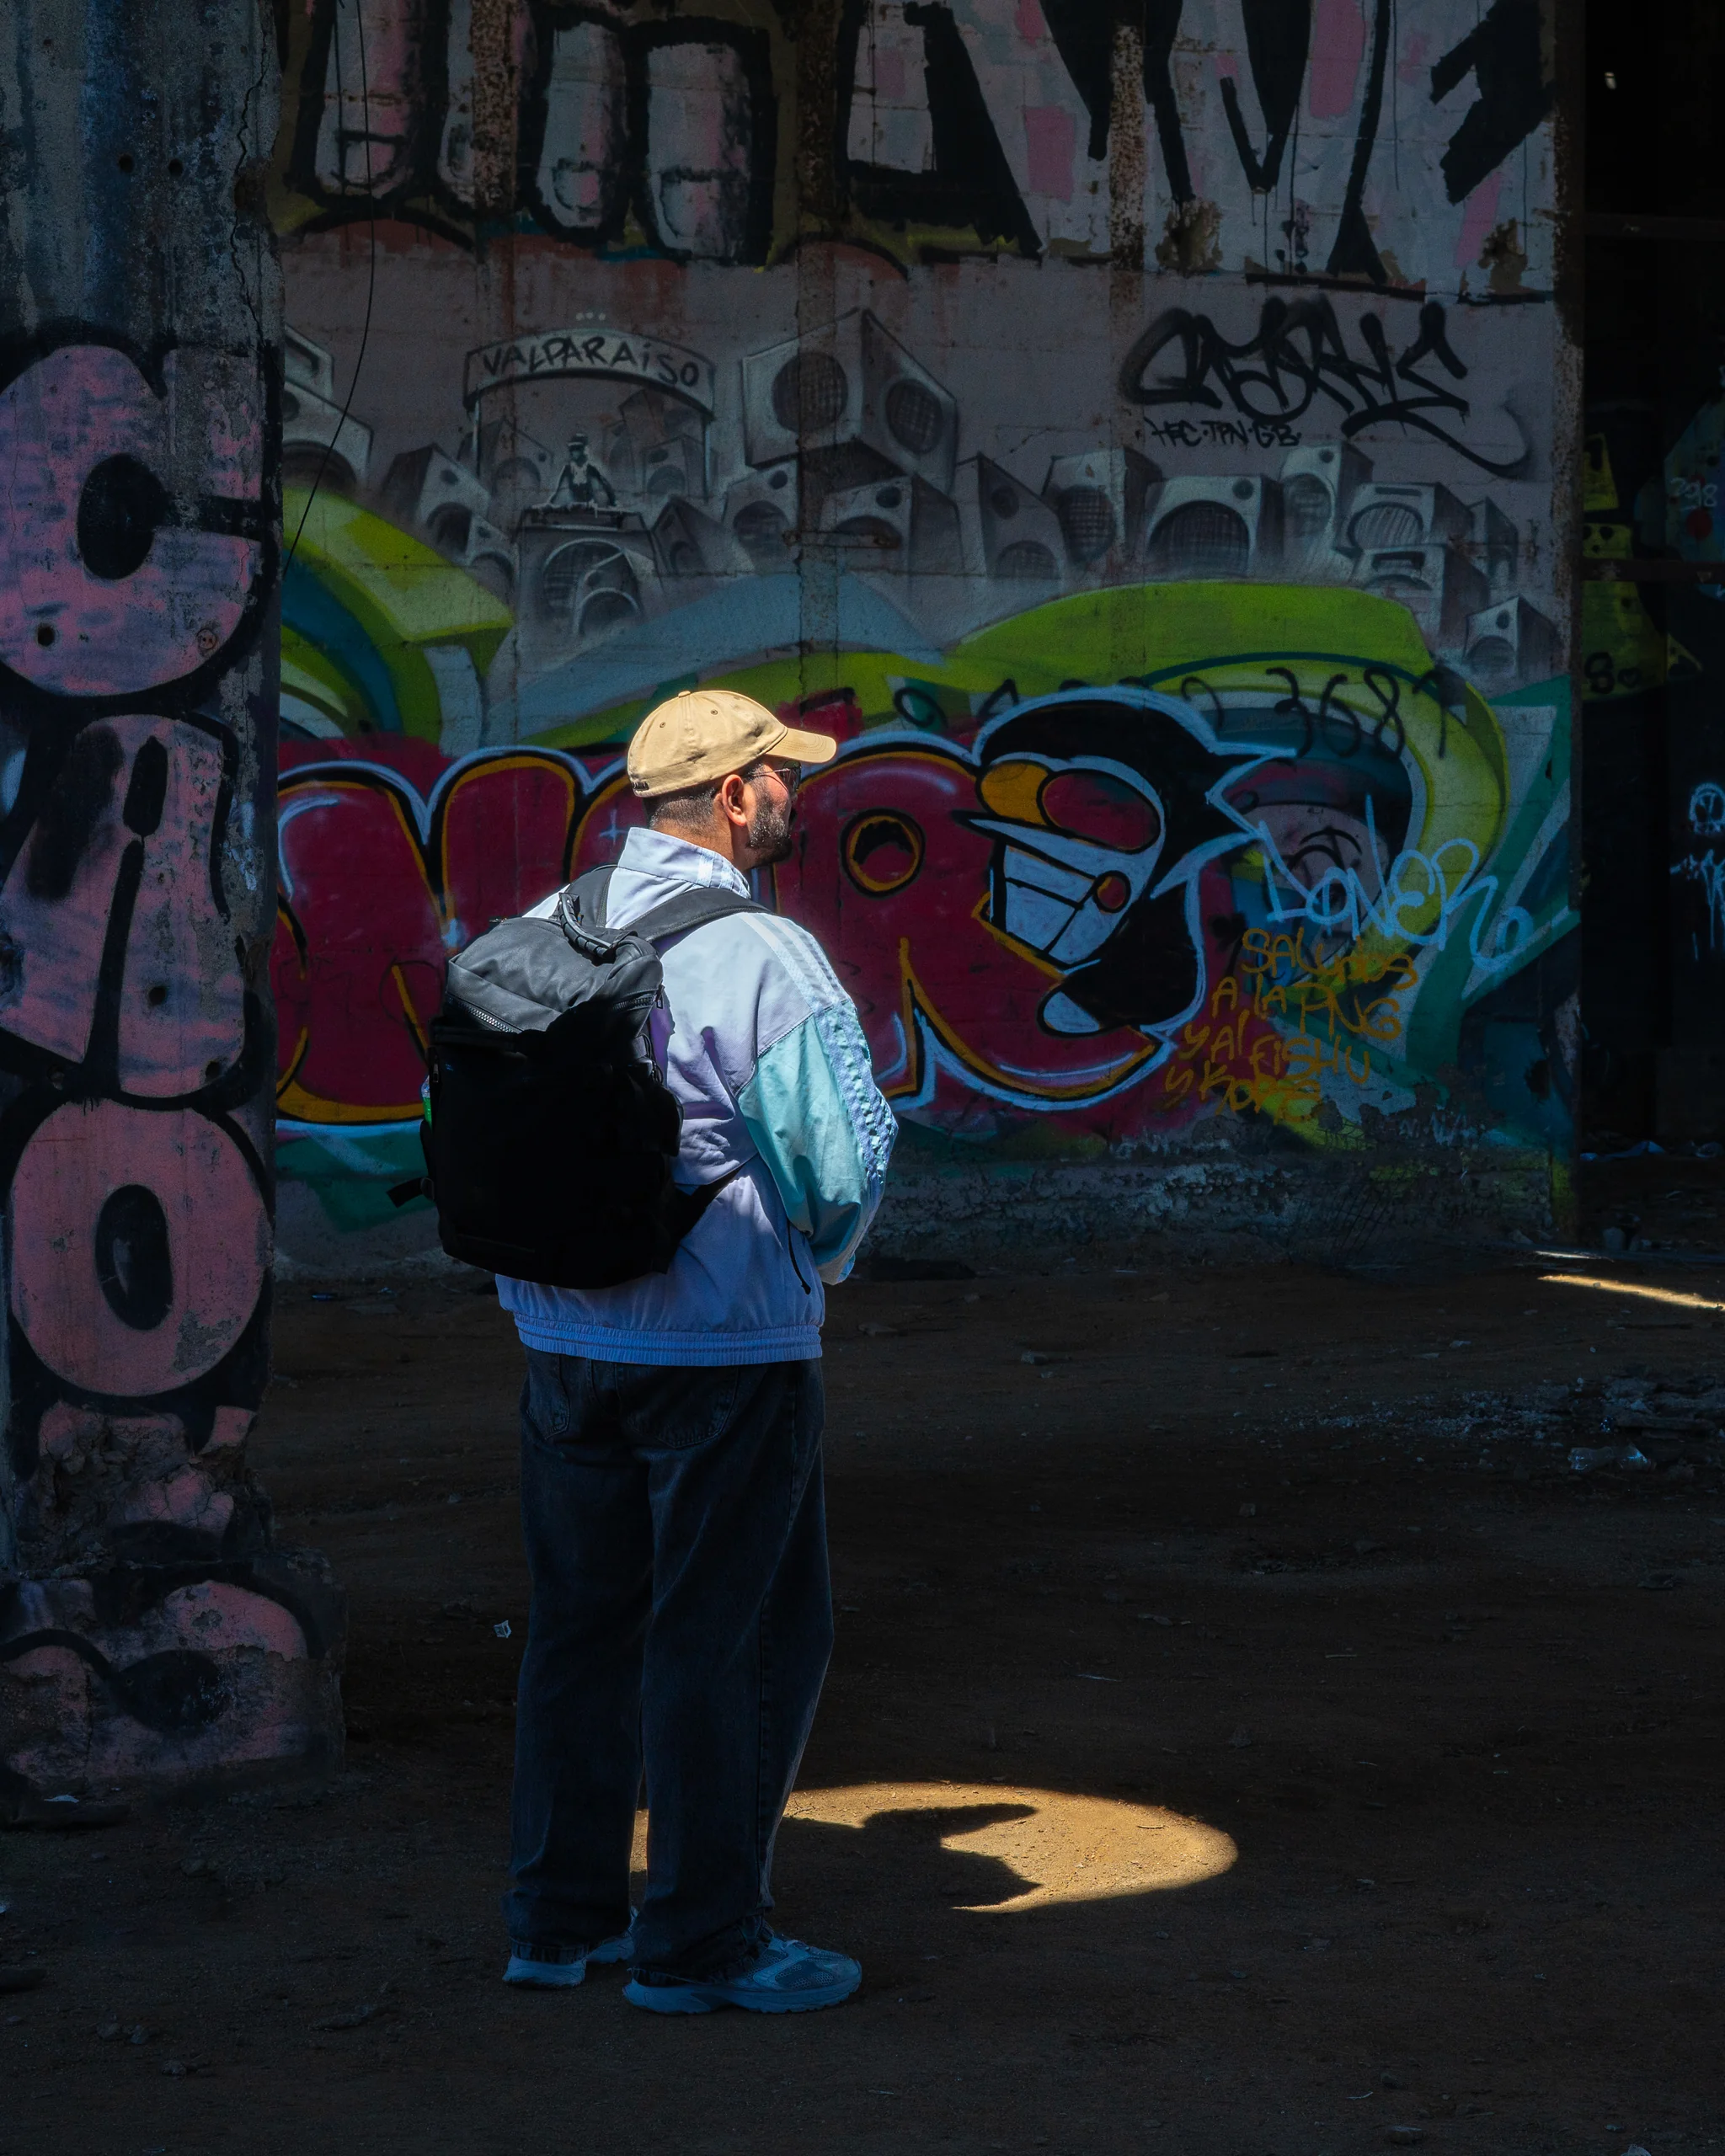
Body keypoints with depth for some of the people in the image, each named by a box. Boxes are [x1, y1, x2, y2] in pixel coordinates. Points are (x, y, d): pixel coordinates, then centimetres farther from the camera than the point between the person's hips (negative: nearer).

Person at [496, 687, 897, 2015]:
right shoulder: (762, 956, -16)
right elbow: (850, 1157, -17)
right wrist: (819, 1258, 4)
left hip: (564, 1340, 7)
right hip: (727, 1347, -7)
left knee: (584, 1622, 16)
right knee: (736, 1640, 4)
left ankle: (558, 1917, 25)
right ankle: (701, 1944, 9)